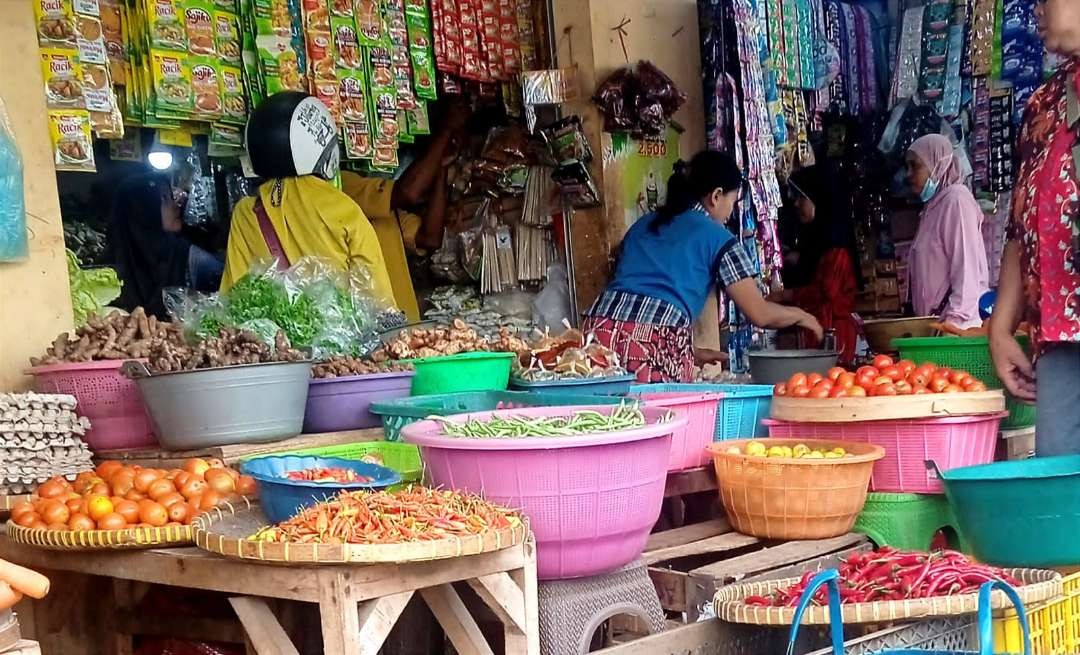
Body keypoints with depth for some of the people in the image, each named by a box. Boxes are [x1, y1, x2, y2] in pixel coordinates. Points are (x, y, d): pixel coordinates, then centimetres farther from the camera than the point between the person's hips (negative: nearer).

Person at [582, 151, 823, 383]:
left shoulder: (643, 225, 24)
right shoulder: (716, 237, 8)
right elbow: (759, 313, 10)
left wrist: (690, 351, 35)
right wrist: (801, 316, 30)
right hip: (658, 343, -6)